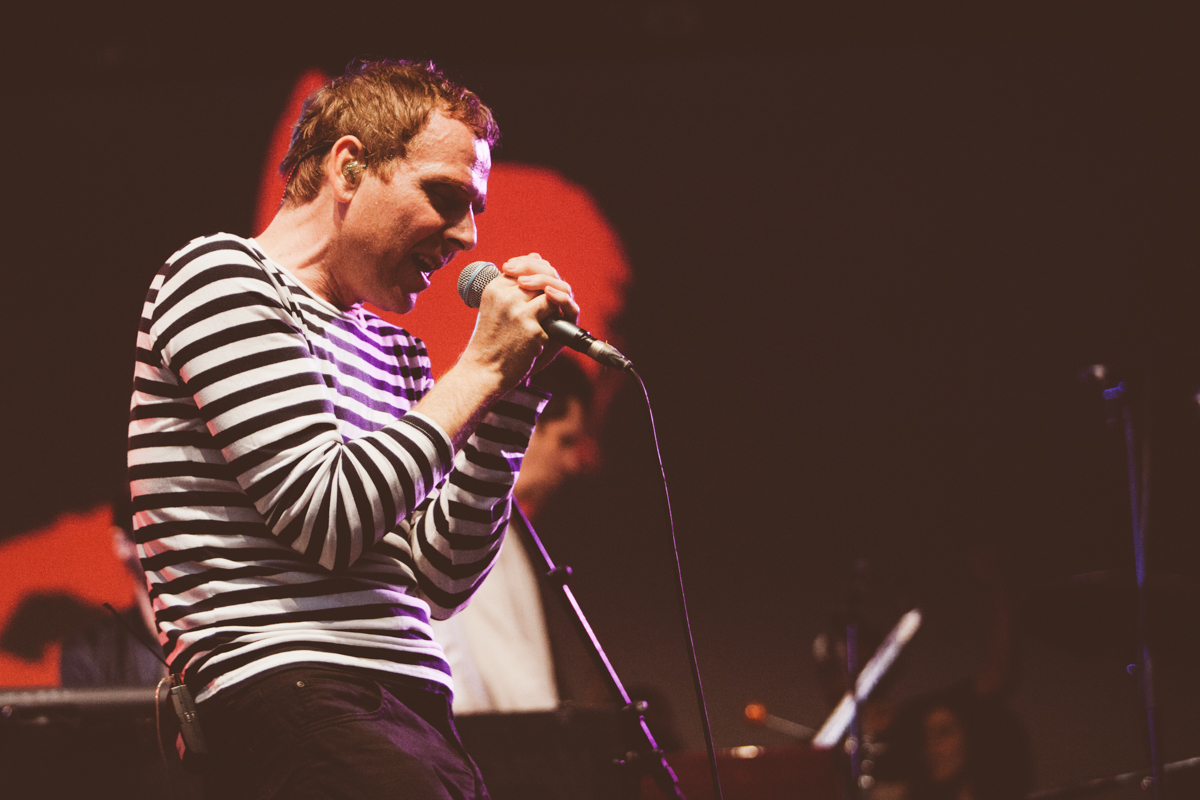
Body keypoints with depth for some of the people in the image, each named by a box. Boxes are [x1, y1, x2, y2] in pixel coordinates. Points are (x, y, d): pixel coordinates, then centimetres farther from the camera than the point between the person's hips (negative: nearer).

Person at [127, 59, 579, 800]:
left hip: (415, 712, 8)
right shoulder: (220, 275, 1)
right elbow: (329, 523, -10)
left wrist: (513, 386, 13)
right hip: (289, 704, -8)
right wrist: (480, 370, -2)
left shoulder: (391, 352, 24)